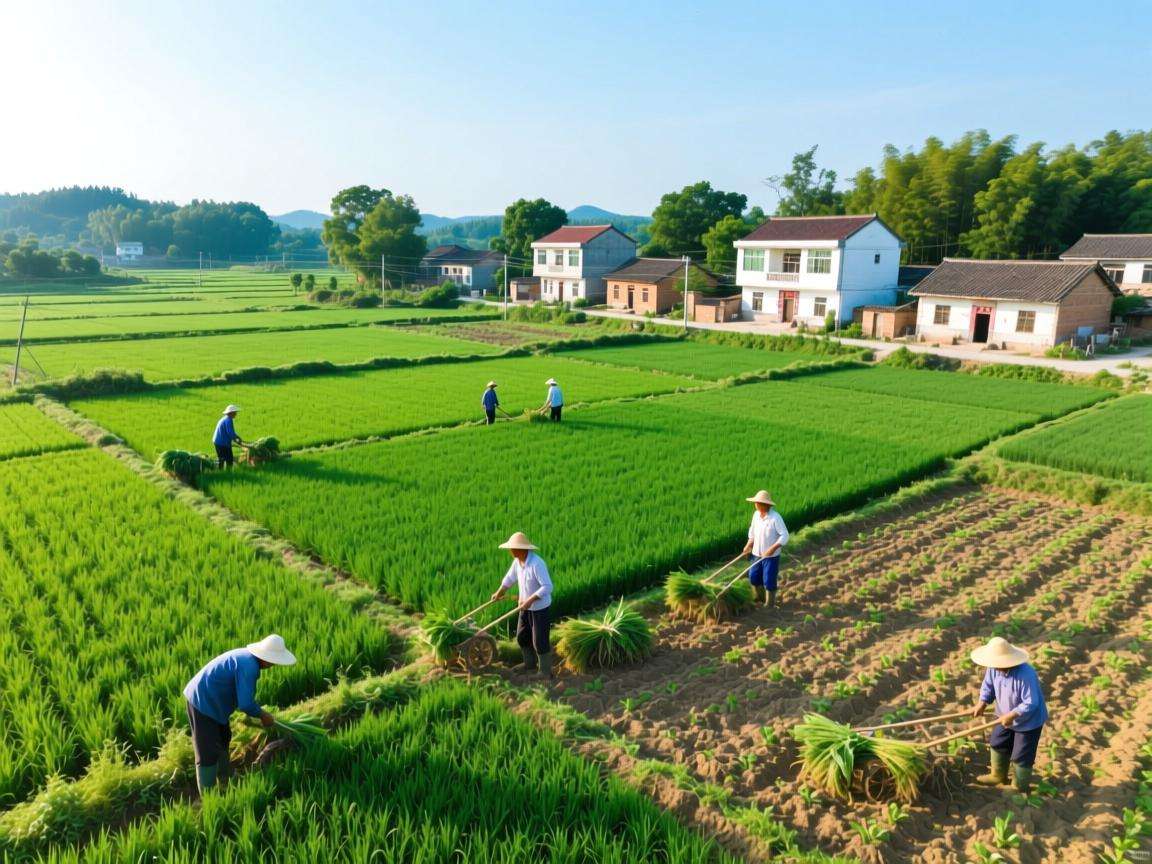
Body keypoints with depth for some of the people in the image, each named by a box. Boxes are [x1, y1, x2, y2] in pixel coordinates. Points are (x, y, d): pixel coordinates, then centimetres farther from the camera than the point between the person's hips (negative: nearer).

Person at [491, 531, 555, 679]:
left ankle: (546, 672, 15)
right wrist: (499, 592, 25)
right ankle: (530, 664, 38)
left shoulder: (537, 563, -29)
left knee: (540, 641, 0)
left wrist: (531, 599, -32)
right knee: (522, 637, 19)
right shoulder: (517, 561, -3)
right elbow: (510, 578, 15)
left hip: (540, 607, -8)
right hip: (526, 606, 8)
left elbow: (547, 587, -30)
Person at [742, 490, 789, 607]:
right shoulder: (756, 514, 0)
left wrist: (773, 548, -25)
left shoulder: (776, 517, -19)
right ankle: (760, 599, 35)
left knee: (769, 581, 2)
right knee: (753, 577, 13)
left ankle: (769, 604, 19)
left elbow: (784, 536, -18)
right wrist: (749, 544, 6)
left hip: (771, 556, -6)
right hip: (757, 554, 6)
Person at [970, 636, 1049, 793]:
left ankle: (1020, 788, 31)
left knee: (1021, 757, 8)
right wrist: (982, 703, -15)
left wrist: (1012, 715, -34)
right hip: (1005, 717, 7)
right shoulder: (994, 668, -19)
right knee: (997, 745, 23)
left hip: (1028, 721, -7)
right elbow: (988, 685, -2)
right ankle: (998, 776, 47)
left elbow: (1031, 703, -33)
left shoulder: (1026, 675, -38)